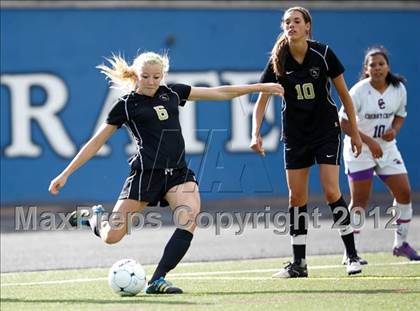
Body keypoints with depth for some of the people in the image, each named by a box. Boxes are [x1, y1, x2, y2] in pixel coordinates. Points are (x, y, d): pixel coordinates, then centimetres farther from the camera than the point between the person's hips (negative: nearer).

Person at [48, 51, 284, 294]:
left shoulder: (172, 93, 13)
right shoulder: (126, 105, 3)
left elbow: (219, 93, 18)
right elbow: (96, 142, 6)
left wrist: (259, 87, 17)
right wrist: (66, 174, 4)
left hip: (178, 172, 3)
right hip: (146, 172, -3)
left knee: (189, 219, -25)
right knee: (112, 236, -7)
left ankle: (157, 280, -21)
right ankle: (95, 216, 29)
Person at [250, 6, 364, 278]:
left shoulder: (323, 54, -10)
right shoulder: (278, 61, -6)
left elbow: (344, 94, -1)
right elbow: (262, 99, -2)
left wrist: (355, 132, 1)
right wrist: (256, 134, -16)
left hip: (327, 130, -3)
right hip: (295, 135, 3)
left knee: (332, 191, -12)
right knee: (296, 197, 2)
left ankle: (352, 256, -2)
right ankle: (299, 263, 9)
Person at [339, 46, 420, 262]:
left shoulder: (399, 88, -3)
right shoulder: (359, 91, -18)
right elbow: (344, 122, -18)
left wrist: (395, 130, -10)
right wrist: (369, 141, -24)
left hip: (386, 148, 5)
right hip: (360, 150, -5)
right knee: (359, 202, -4)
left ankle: (401, 244, 17)